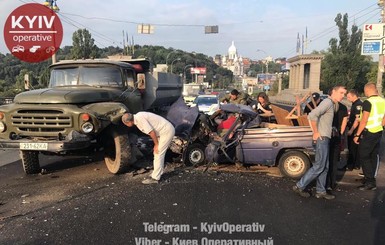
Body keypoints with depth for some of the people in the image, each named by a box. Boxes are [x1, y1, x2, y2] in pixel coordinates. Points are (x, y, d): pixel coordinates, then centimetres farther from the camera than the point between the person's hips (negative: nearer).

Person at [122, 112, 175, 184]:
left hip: (167, 131, -10)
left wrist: (156, 144, -9)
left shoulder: (140, 119, -22)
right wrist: (156, 144, 13)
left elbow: (151, 132, -23)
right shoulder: (137, 117, 8)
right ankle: (159, 172, 29)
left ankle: (155, 178, 1)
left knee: (158, 154, -6)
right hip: (166, 130, 10)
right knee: (158, 153, 17)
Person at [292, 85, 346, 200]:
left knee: (324, 167, 12)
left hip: (325, 138, 10)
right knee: (319, 166, -6)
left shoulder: (331, 104, 17)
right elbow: (312, 115, -28)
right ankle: (299, 186, 2)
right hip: (322, 138, -10)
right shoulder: (328, 102, -13)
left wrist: (315, 132, 15)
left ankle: (320, 191, 19)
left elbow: (310, 116, 23)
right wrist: (316, 133, -19)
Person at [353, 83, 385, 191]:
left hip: (368, 133, -8)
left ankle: (370, 182, -3)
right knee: (374, 156, 14)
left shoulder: (368, 102, -17)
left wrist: (357, 135, -15)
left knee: (364, 156, -2)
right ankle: (371, 179, 22)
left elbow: (364, 121, -20)